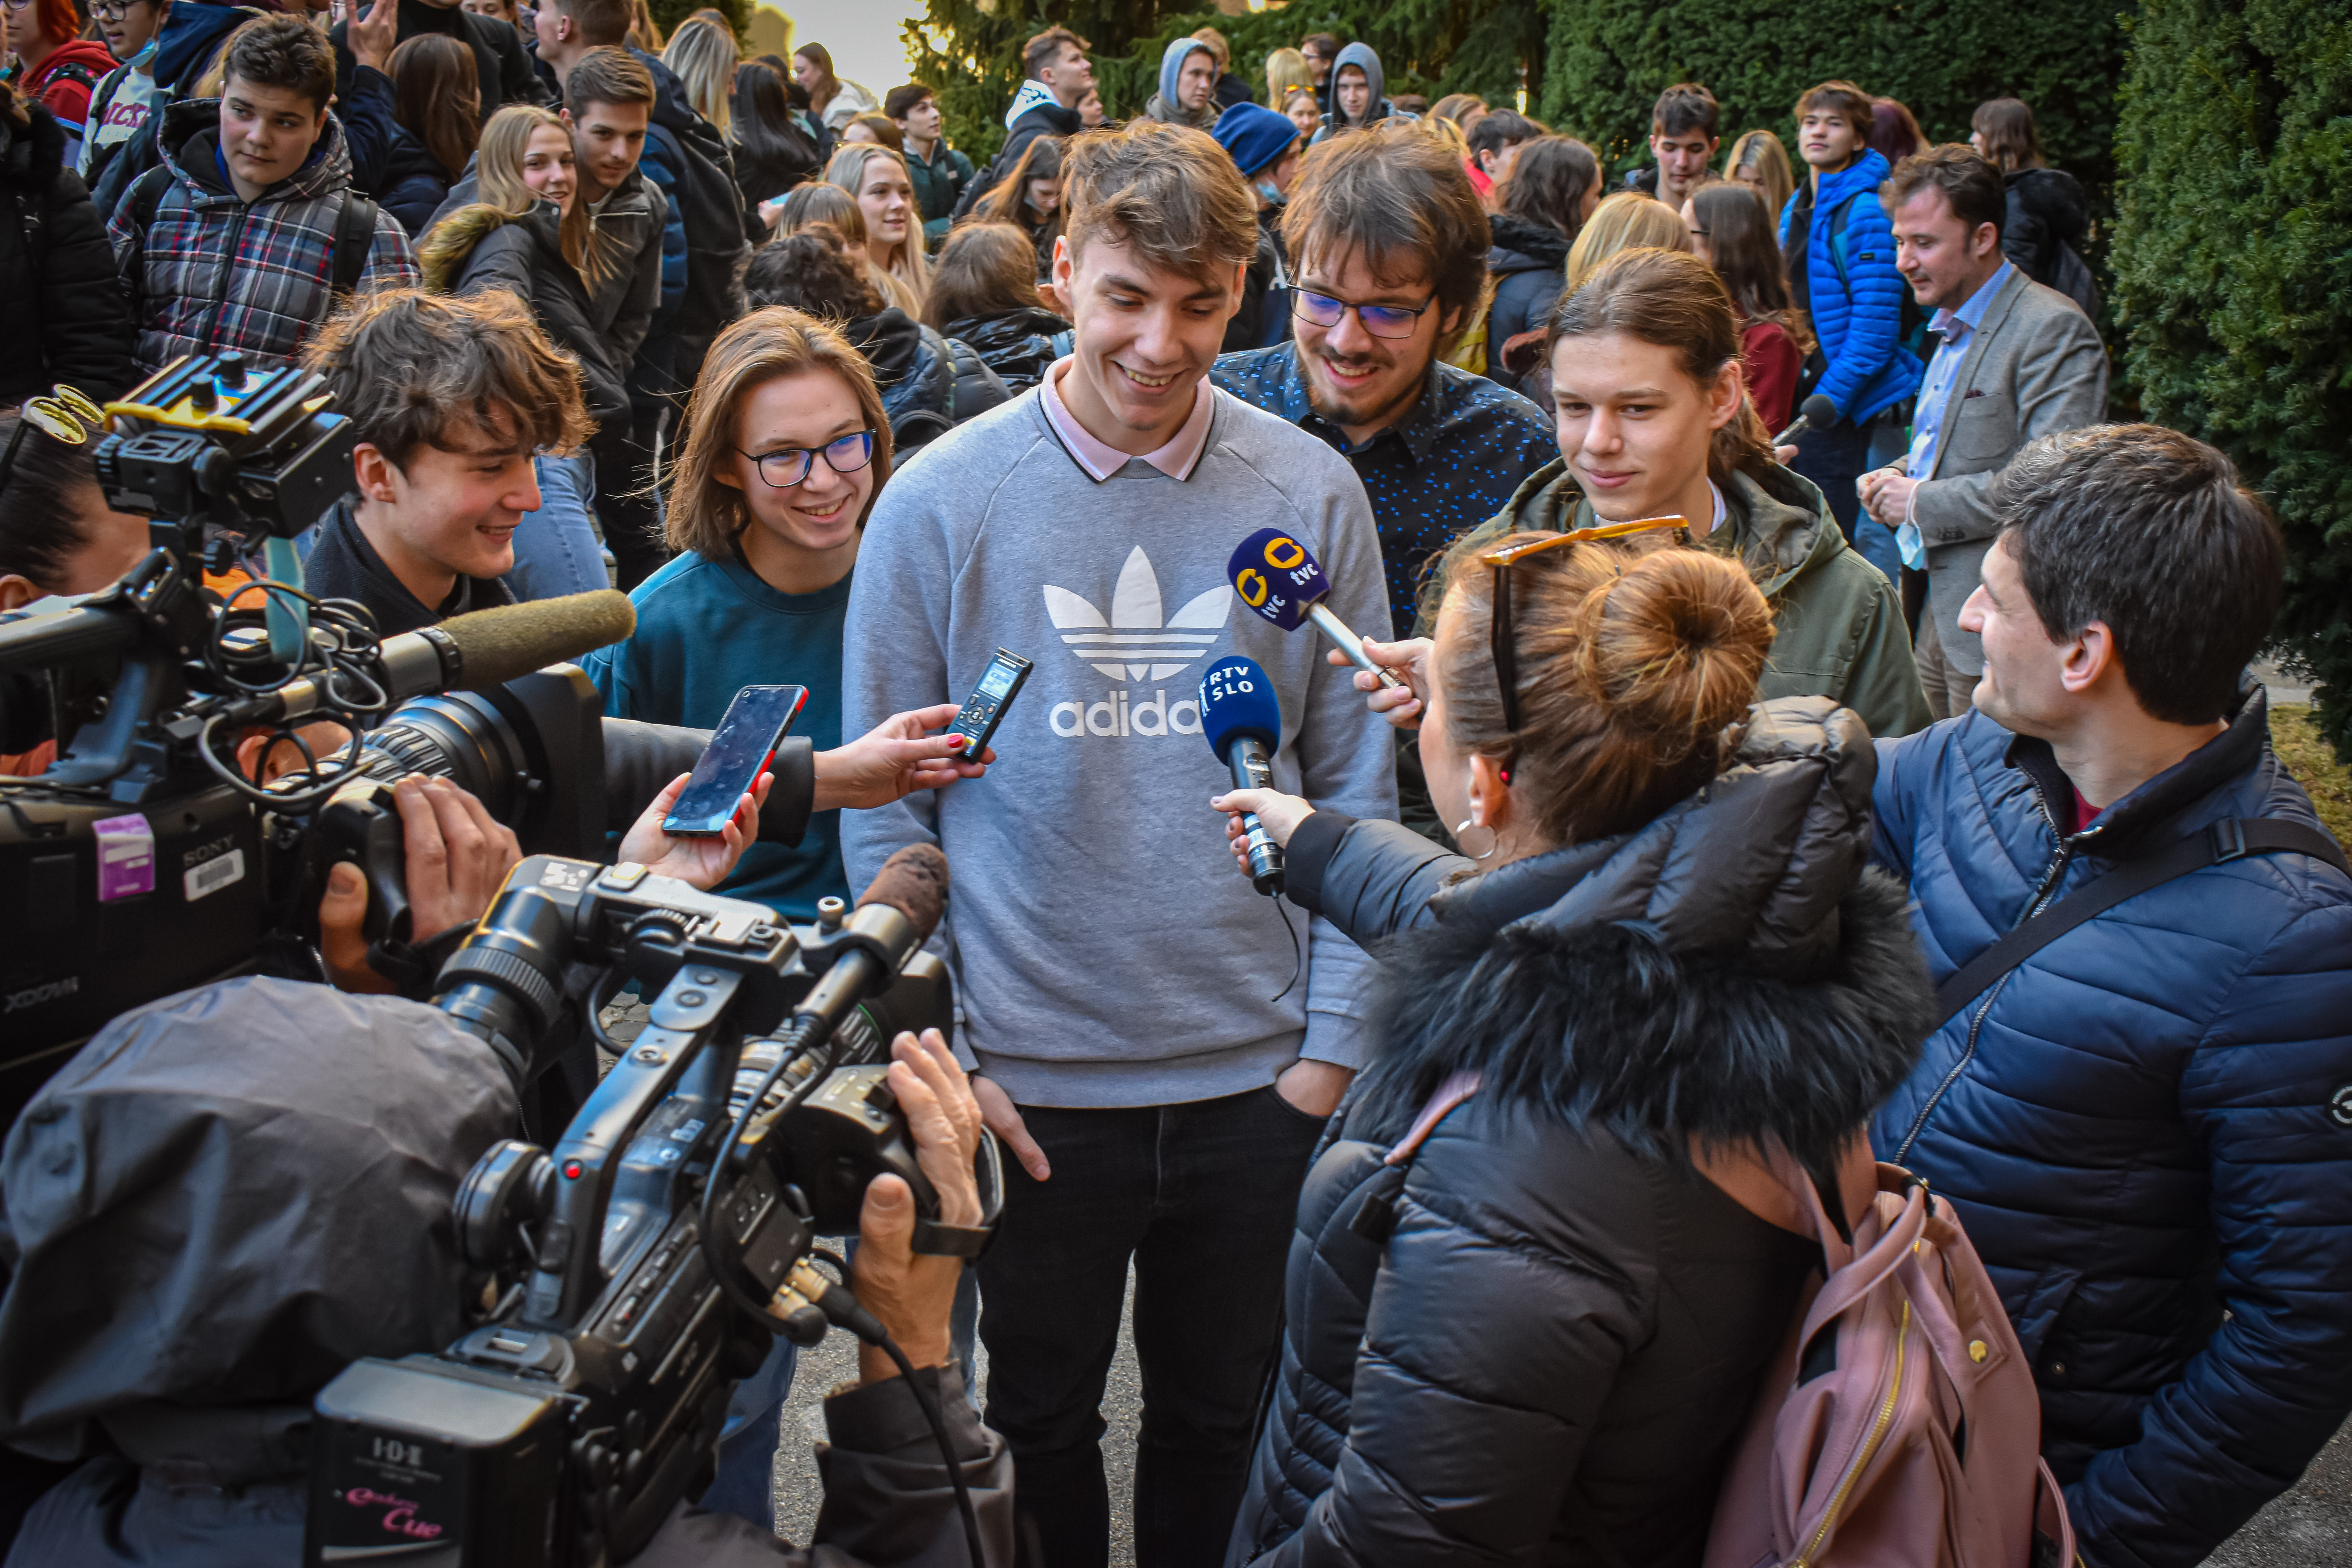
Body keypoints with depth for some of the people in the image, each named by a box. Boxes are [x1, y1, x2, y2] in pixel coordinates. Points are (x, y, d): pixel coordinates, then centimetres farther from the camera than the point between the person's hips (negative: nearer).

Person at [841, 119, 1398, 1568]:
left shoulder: (1311, 495, -4)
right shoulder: (943, 500, -8)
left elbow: (1356, 788, 1)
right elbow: (884, 813, -3)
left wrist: (1332, 1043, -2)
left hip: (1256, 1072, 1)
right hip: (1030, 1079, -1)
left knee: (1226, 1418, 19)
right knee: (1041, 1419, 18)